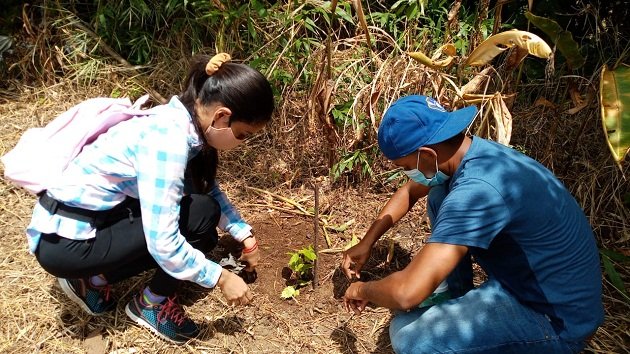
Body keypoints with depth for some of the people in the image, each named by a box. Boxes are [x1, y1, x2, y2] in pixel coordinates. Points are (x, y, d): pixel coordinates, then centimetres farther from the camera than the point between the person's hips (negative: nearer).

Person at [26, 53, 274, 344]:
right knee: (201, 216, -17)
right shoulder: (168, 139, -29)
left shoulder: (183, 121, -2)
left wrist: (245, 235, 8)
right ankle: (151, 303, 6)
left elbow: (207, 189, 12)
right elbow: (163, 243, -30)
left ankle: (93, 279, 14)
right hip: (63, 241, -9)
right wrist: (221, 278, -17)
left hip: (97, 216, 9)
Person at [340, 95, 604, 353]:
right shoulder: (467, 152, -4)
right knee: (438, 196, 9)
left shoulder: (478, 190, -34)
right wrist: (366, 243, 14)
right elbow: (409, 192, 15)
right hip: (530, 275, 9)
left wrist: (362, 290, -14)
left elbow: (408, 292, -37)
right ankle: (455, 297, 20)